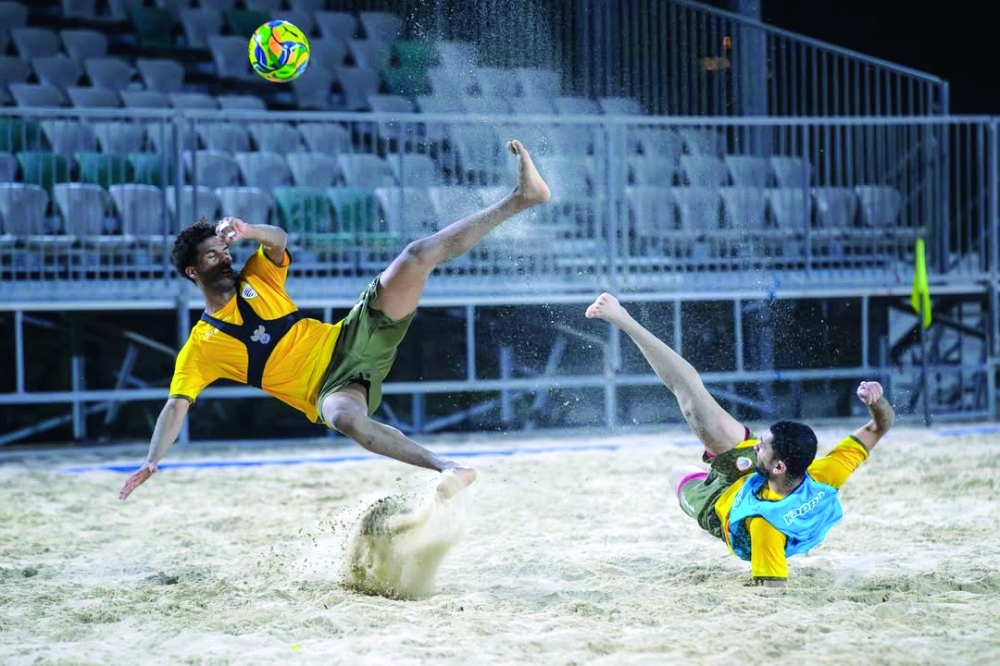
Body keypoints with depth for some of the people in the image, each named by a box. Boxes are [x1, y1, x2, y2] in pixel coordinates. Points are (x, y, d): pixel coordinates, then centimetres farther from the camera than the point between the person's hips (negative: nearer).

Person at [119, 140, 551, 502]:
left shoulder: (256, 281, 12)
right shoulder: (200, 347, 2)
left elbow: (278, 239, -5)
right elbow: (176, 407, -3)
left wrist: (248, 231, -27)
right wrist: (151, 462, -16)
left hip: (356, 337, 4)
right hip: (331, 387, -4)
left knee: (418, 256, -11)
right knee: (344, 417, -45)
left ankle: (522, 197, -12)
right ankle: (448, 470, -46)